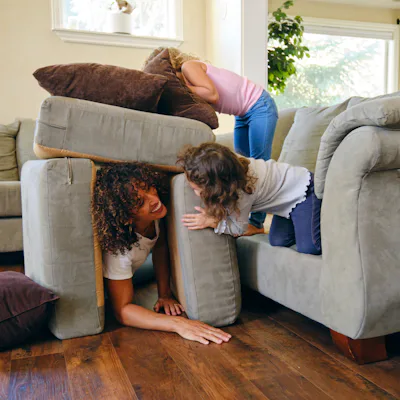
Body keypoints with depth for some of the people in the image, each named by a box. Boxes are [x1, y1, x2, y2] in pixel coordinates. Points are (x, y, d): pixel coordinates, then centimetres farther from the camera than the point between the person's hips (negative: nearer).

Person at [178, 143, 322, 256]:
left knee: (308, 248, -14)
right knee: (278, 241, 1)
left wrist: (212, 222, -22)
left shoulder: (241, 193, -33)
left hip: (304, 191, -8)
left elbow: (239, 228, -17)